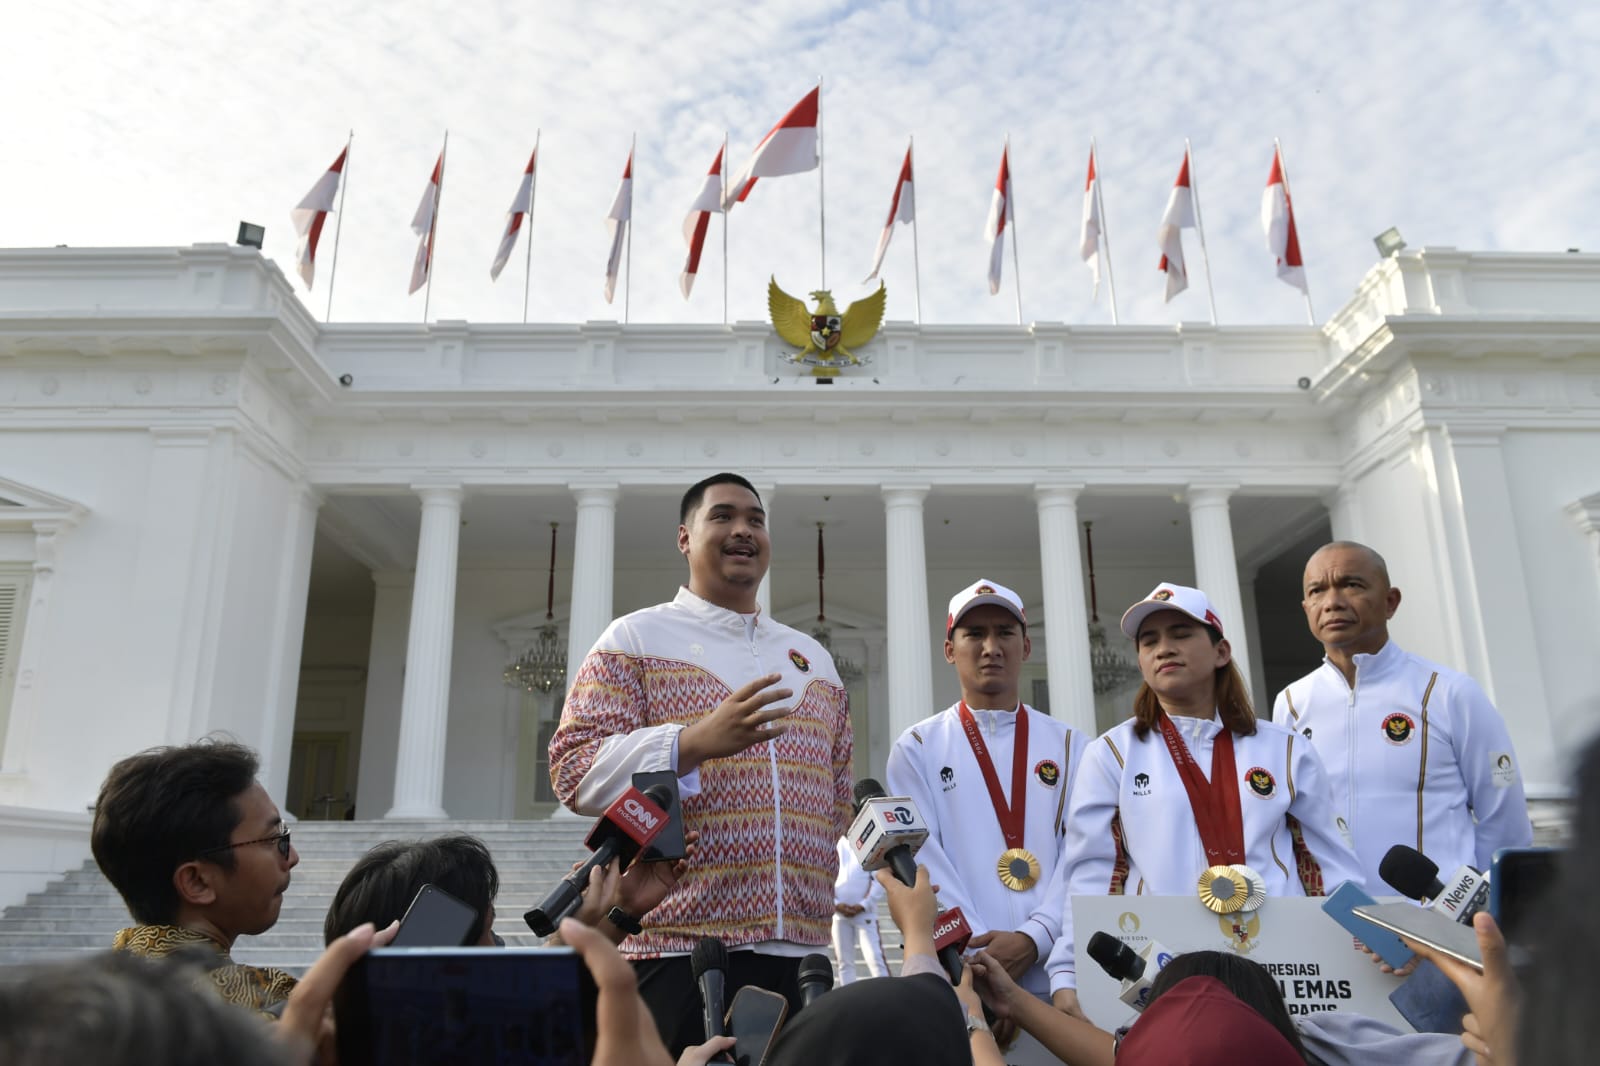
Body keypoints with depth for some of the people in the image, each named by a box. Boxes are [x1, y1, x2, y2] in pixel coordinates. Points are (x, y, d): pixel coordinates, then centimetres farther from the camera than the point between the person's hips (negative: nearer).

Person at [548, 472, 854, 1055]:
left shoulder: (814, 658, 17)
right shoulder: (637, 637, 1)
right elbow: (574, 772, -9)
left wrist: (843, 888, 8)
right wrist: (695, 743, -21)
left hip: (794, 950, 5)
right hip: (677, 944, -4)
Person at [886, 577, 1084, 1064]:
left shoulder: (1067, 745, 10)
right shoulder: (918, 748, 4)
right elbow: (923, 862, -4)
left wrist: (1032, 939, -13)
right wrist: (979, 958, -14)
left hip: (1055, 974, 2)